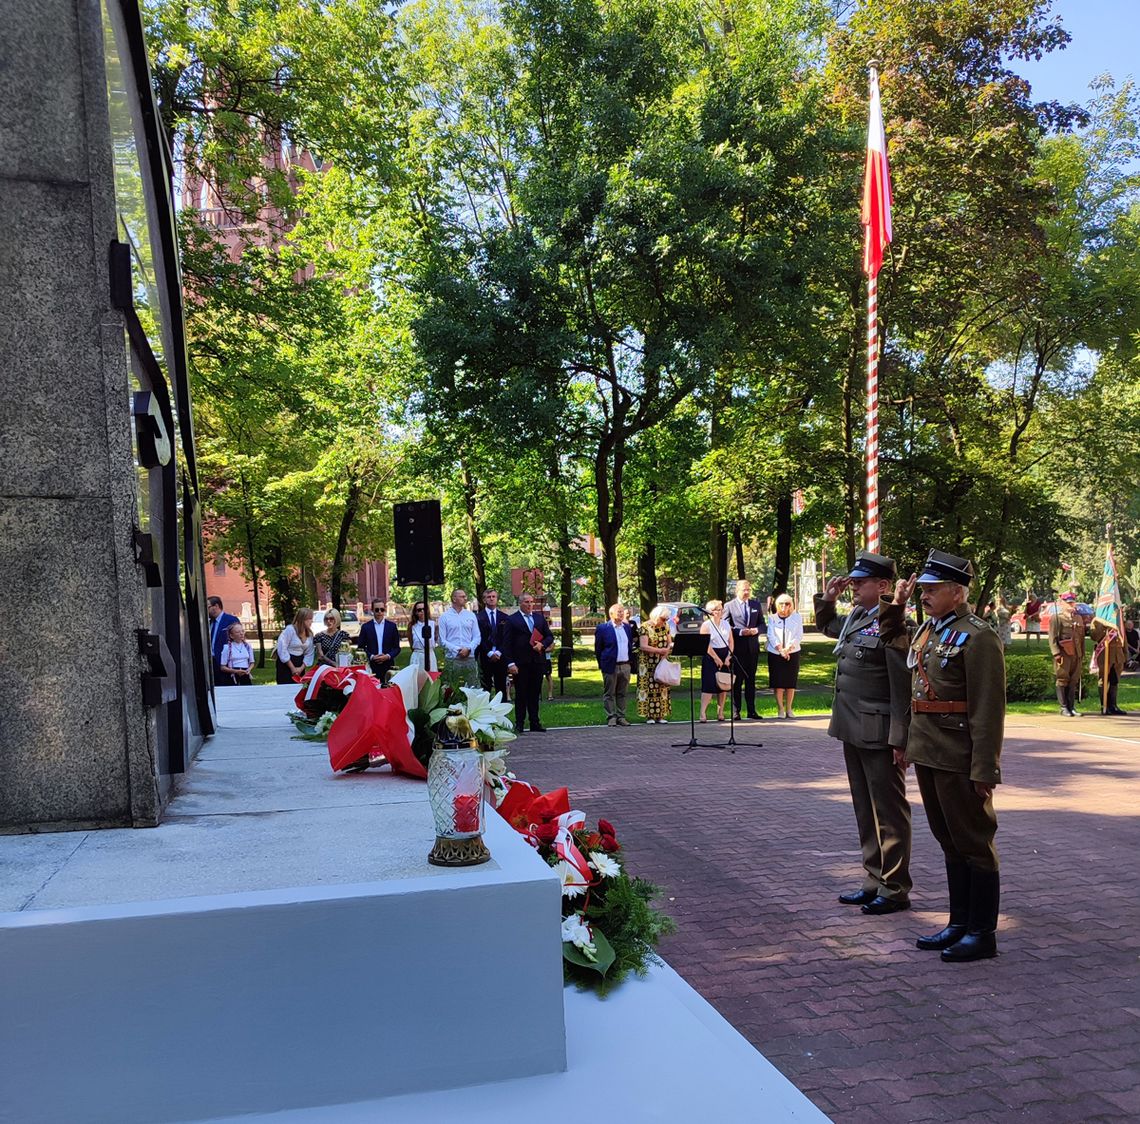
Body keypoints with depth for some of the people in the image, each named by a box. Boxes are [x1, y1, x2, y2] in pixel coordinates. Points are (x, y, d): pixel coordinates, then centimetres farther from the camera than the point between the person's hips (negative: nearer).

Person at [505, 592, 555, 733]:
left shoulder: (540, 618, 13)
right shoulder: (511, 620, -1)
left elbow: (550, 636, 15)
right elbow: (507, 643, -5)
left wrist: (542, 644, -7)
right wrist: (510, 663, -12)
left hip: (537, 661, 4)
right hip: (521, 663, -4)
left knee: (535, 693, 8)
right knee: (521, 694, 1)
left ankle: (535, 722, 14)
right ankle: (519, 724, 7)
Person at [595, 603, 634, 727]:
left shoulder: (627, 627, 11)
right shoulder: (603, 628, -6)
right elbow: (598, 649, -2)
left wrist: (629, 660, 13)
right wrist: (602, 664, 0)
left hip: (625, 666, 5)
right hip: (610, 666, -5)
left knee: (622, 693, 9)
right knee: (609, 694, 0)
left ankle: (621, 717, 15)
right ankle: (611, 718, 4)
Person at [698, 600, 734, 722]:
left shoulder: (726, 624, 11)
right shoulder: (706, 625, -5)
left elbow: (731, 641, 9)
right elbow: (706, 645, -12)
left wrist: (728, 657, -3)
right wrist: (717, 659, -12)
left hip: (725, 658, 6)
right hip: (711, 657, -5)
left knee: (724, 686, 5)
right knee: (709, 686, -10)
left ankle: (720, 713, 12)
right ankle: (703, 713, -11)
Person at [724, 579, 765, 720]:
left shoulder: (756, 605, 12)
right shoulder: (729, 606, -1)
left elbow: (762, 624, 14)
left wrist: (756, 630, -8)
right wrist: (740, 632, -15)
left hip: (753, 646, 4)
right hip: (737, 647, -4)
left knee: (751, 679, 9)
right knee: (737, 679, -1)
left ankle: (752, 710, 15)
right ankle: (735, 711, 4)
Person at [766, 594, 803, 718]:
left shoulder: (797, 617, 9)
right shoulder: (772, 618, 8)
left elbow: (799, 636, 2)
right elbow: (771, 635, -1)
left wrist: (789, 648, -12)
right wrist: (780, 649, -14)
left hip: (793, 653, 1)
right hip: (775, 654, -1)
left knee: (791, 682, 1)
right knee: (778, 682, -5)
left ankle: (789, 709, 9)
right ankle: (780, 709, 0)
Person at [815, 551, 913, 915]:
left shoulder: (894, 623, -17)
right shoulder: (855, 616, 9)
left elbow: (902, 686, -19)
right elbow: (825, 625, 32)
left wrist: (899, 738, -20)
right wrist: (827, 598, 14)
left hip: (879, 734, -9)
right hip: (853, 731, 9)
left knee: (889, 812, 4)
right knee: (865, 810, 17)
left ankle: (895, 889, 15)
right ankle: (875, 880, 29)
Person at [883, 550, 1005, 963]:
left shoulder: (978, 637, -14)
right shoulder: (927, 630, 11)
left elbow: (988, 711, -17)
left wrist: (984, 771, -19)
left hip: (960, 762, -8)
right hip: (928, 756, 9)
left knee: (974, 843, 4)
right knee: (949, 843, 17)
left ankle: (982, 933, 16)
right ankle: (959, 924, 28)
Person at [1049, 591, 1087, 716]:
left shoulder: (1079, 618, 16)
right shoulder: (1056, 618, -3)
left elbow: (1082, 638, 19)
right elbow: (1052, 637, -9)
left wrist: (1082, 654, 15)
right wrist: (1056, 653, -17)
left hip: (1076, 655, 5)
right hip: (1063, 655, -5)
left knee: (1073, 682, 8)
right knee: (1062, 681, -1)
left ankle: (1072, 707, 13)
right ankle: (1064, 708, 4)